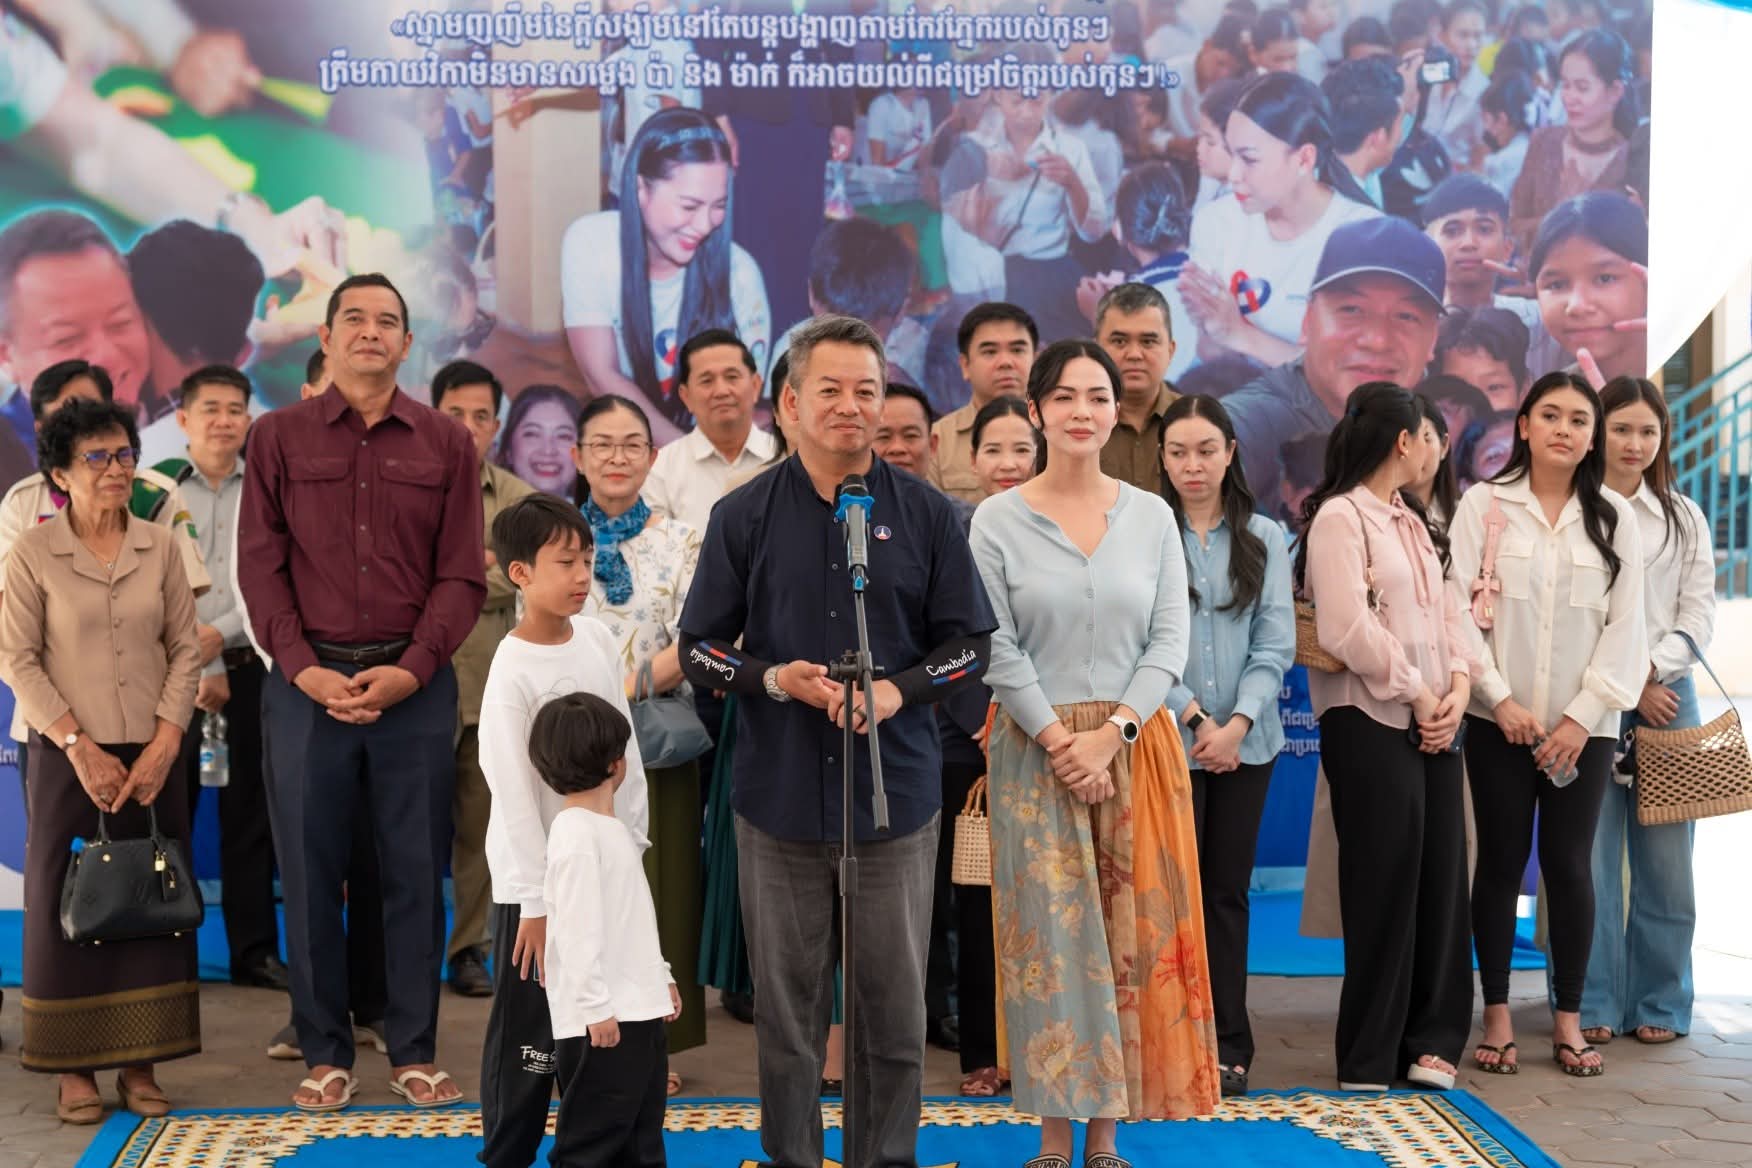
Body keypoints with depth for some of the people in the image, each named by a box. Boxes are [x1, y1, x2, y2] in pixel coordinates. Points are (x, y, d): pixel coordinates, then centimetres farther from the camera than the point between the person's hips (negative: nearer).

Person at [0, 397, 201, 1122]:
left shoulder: (160, 549, 6)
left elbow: (185, 650, 5)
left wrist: (164, 743, -6)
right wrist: (77, 746, -13)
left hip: (152, 757, 3)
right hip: (70, 757, -2)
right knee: (68, 903, 1)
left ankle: (139, 1065, 12)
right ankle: (74, 1069, 11)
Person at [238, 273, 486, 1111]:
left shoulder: (446, 444, 6)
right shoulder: (278, 437, 6)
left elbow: (462, 575, 2)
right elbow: (260, 567, 1)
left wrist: (411, 669, -10)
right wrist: (304, 669, -10)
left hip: (415, 686, 0)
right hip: (307, 683, 0)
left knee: (416, 870, 4)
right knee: (310, 871, 5)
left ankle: (414, 1051, 15)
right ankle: (325, 1053, 17)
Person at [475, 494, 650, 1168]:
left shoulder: (598, 640, 2)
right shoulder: (512, 670, -17)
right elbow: (512, 791, -18)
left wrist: (633, 837, 11)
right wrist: (536, 900, -17)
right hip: (536, 879, -6)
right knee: (529, 1029, 4)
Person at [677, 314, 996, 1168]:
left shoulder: (924, 513, 3)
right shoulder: (745, 515, 2)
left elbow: (969, 642, 5)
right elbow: (698, 648, 4)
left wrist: (898, 689, -13)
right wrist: (776, 678, -14)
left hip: (896, 793, 0)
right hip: (780, 796, 0)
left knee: (894, 1005, 8)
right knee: (787, 1005, 9)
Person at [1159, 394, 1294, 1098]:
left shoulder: (1263, 539, 6)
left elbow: (1275, 644, 1)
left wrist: (1236, 723, -11)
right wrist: (1194, 717, -12)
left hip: (1245, 742, 3)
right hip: (1169, 739, -2)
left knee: (1228, 889, 8)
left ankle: (1229, 1042, 16)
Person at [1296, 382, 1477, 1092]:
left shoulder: (1414, 523, 19)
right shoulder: (1340, 517, -8)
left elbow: (1450, 610, 14)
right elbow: (1346, 630, -17)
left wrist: (1458, 684, -4)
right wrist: (1417, 694, -11)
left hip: (1433, 724, 8)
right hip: (1370, 722, -8)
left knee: (1442, 878, 8)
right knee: (1384, 886, -2)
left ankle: (1430, 1041, 20)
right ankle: (1370, 1059, 10)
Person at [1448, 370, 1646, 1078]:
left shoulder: (1613, 519, 5)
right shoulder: (1485, 504, 0)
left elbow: (1624, 625, 2)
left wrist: (1583, 716, -7)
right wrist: (1500, 699, -11)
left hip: (1584, 725, 1)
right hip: (1500, 721, -1)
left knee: (1570, 865, 2)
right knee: (1501, 862, 3)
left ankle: (1568, 1021, 14)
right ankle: (1497, 1017, 12)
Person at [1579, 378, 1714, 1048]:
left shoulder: (1684, 519, 15)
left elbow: (1699, 616, 9)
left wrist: (1651, 672, -7)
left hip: (1666, 698, 3)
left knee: (1664, 860, 2)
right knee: (1590, 857, -3)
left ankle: (1659, 1005, 13)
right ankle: (1593, 1005, 7)